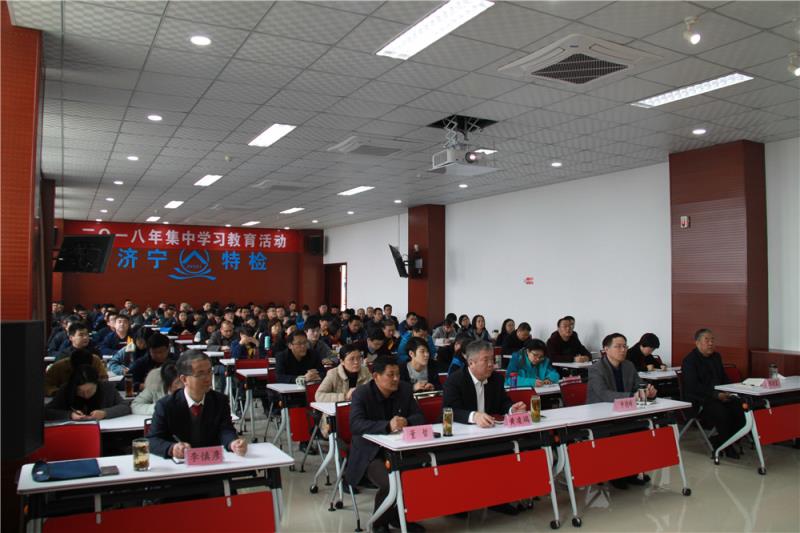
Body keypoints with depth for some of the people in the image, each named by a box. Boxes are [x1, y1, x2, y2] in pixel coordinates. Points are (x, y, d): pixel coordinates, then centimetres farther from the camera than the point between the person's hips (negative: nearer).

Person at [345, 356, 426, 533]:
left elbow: (420, 417, 3)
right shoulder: (361, 394, -13)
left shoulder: (405, 389, 1)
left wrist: (406, 421, -21)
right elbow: (356, 424, -27)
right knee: (390, 483, -30)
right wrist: (388, 425, -40)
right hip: (371, 453, -5)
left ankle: (400, 515, 7)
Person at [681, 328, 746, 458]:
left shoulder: (716, 356, 18)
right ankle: (727, 445, -7)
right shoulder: (689, 360, -8)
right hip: (698, 400, -7)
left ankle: (718, 440, -4)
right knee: (722, 412, -32)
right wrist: (716, 395, -23)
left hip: (719, 396, 7)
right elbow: (693, 387, -17)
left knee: (740, 407, -20)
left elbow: (724, 377, 24)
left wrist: (728, 391, 2)